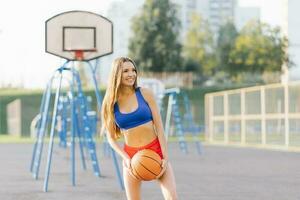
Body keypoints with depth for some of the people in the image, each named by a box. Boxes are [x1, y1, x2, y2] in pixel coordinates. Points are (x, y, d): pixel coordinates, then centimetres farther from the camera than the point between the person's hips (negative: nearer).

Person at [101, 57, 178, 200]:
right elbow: (111, 138, 3)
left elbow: (159, 126, -2)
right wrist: (126, 159, -12)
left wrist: (165, 157, -9)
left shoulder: (145, 94, -2)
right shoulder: (111, 103, -1)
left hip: (155, 150, -1)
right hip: (131, 154, 1)